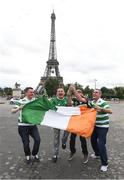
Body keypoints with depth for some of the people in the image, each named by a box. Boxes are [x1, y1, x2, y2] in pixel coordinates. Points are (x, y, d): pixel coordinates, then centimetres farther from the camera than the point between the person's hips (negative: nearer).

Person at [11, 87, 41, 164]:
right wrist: (19, 108, -29)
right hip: (23, 126, -2)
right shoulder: (21, 101, -7)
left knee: (38, 139, -7)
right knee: (26, 142, 4)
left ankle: (35, 154, 20)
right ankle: (27, 156, 33)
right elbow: (13, 111, -10)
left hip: (33, 125, 3)